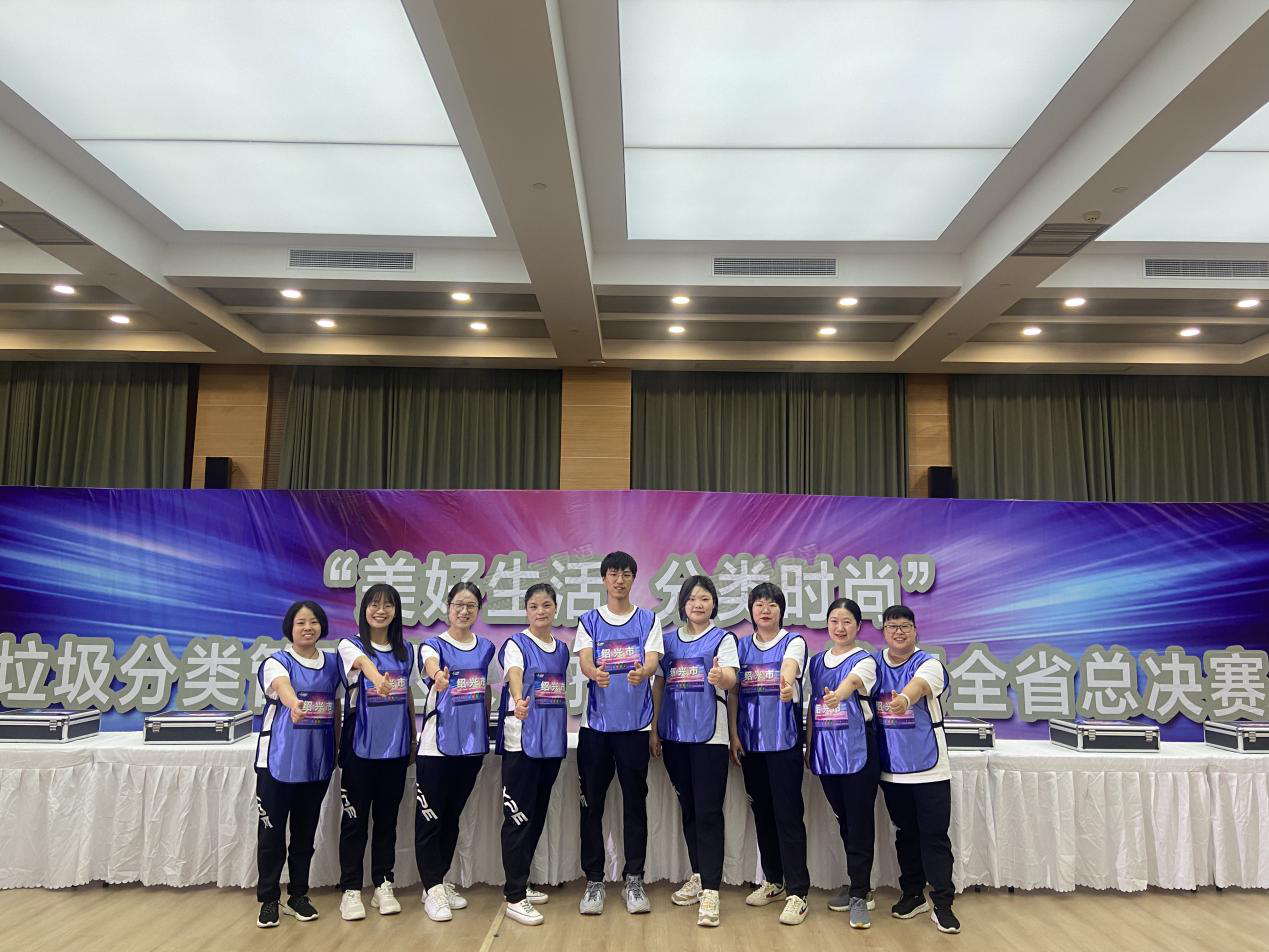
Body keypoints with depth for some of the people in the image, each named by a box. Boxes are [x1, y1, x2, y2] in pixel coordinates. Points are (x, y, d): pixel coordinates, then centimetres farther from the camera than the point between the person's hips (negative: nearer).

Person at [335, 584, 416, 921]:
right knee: (354, 820, 4)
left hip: (396, 748, 4)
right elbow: (364, 663, -31)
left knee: (387, 819, 12)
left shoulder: (405, 651, 8)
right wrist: (378, 680, -53)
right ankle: (351, 890, 15)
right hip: (360, 748, -4)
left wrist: (413, 738, 12)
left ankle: (383, 886, 22)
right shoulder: (351, 646, -6)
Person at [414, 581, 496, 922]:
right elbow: (431, 666, -31)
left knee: (453, 816, 15)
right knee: (430, 818, 1)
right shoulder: (433, 645, -7)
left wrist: (486, 731, 11)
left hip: (472, 743, 4)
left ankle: (439, 881, 28)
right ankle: (432, 889, 12)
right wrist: (439, 676, -54)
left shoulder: (486, 648, 7)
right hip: (436, 745, -4)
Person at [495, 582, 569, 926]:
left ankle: (519, 882, 29)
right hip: (521, 741, -6)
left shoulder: (562, 649, 11)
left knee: (537, 816, 15)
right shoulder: (516, 645, -8)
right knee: (519, 818, -3)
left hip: (553, 742, 7)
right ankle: (514, 897, 4)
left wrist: (563, 731, 13)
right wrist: (519, 702, -50)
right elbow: (514, 675, -29)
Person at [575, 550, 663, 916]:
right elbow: (584, 663, -9)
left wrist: (641, 672, -33)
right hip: (596, 723, 0)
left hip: (635, 724, 0)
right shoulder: (589, 621, 5)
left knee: (635, 804, 5)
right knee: (592, 805, 5)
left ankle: (634, 881, 16)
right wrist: (595, 673, -34)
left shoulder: (648, 621, 5)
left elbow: (652, 663, -8)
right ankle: (594, 882, 16)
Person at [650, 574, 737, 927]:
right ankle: (698, 876, 29)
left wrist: (719, 676, -43)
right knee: (688, 809, 15)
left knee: (708, 812, -5)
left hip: (709, 735, -5)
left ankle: (710, 891, -1)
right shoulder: (669, 640, 10)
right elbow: (658, 686, 13)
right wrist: (654, 730, 9)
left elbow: (731, 678, -19)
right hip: (674, 735, 5)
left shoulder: (722, 639, -3)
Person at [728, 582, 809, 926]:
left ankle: (797, 893, 4)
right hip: (751, 741, 5)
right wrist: (733, 735, 4)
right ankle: (773, 881, 28)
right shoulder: (742, 646, 10)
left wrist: (786, 684, -48)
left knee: (788, 816, -4)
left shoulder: (793, 642, -3)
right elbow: (732, 692, 10)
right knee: (762, 813, 14)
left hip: (784, 740, -4)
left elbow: (790, 668, -26)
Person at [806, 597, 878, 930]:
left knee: (859, 823, -3)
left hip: (856, 749, -5)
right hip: (825, 750, 5)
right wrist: (808, 745, 13)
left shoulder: (864, 660, -6)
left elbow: (852, 682, -29)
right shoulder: (818, 661, 12)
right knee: (843, 821, 14)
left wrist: (838, 695, -50)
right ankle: (856, 884, 27)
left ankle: (859, 896, 6)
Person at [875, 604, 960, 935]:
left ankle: (943, 904, 10)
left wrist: (905, 699, -54)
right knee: (905, 835, 15)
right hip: (891, 769, 4)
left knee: (935, 837, 0)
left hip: (929, 768, -4)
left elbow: (919, 685, -33)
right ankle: (912, 895, 29)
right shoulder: (875, 665, 4)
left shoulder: (928, 663, -11)